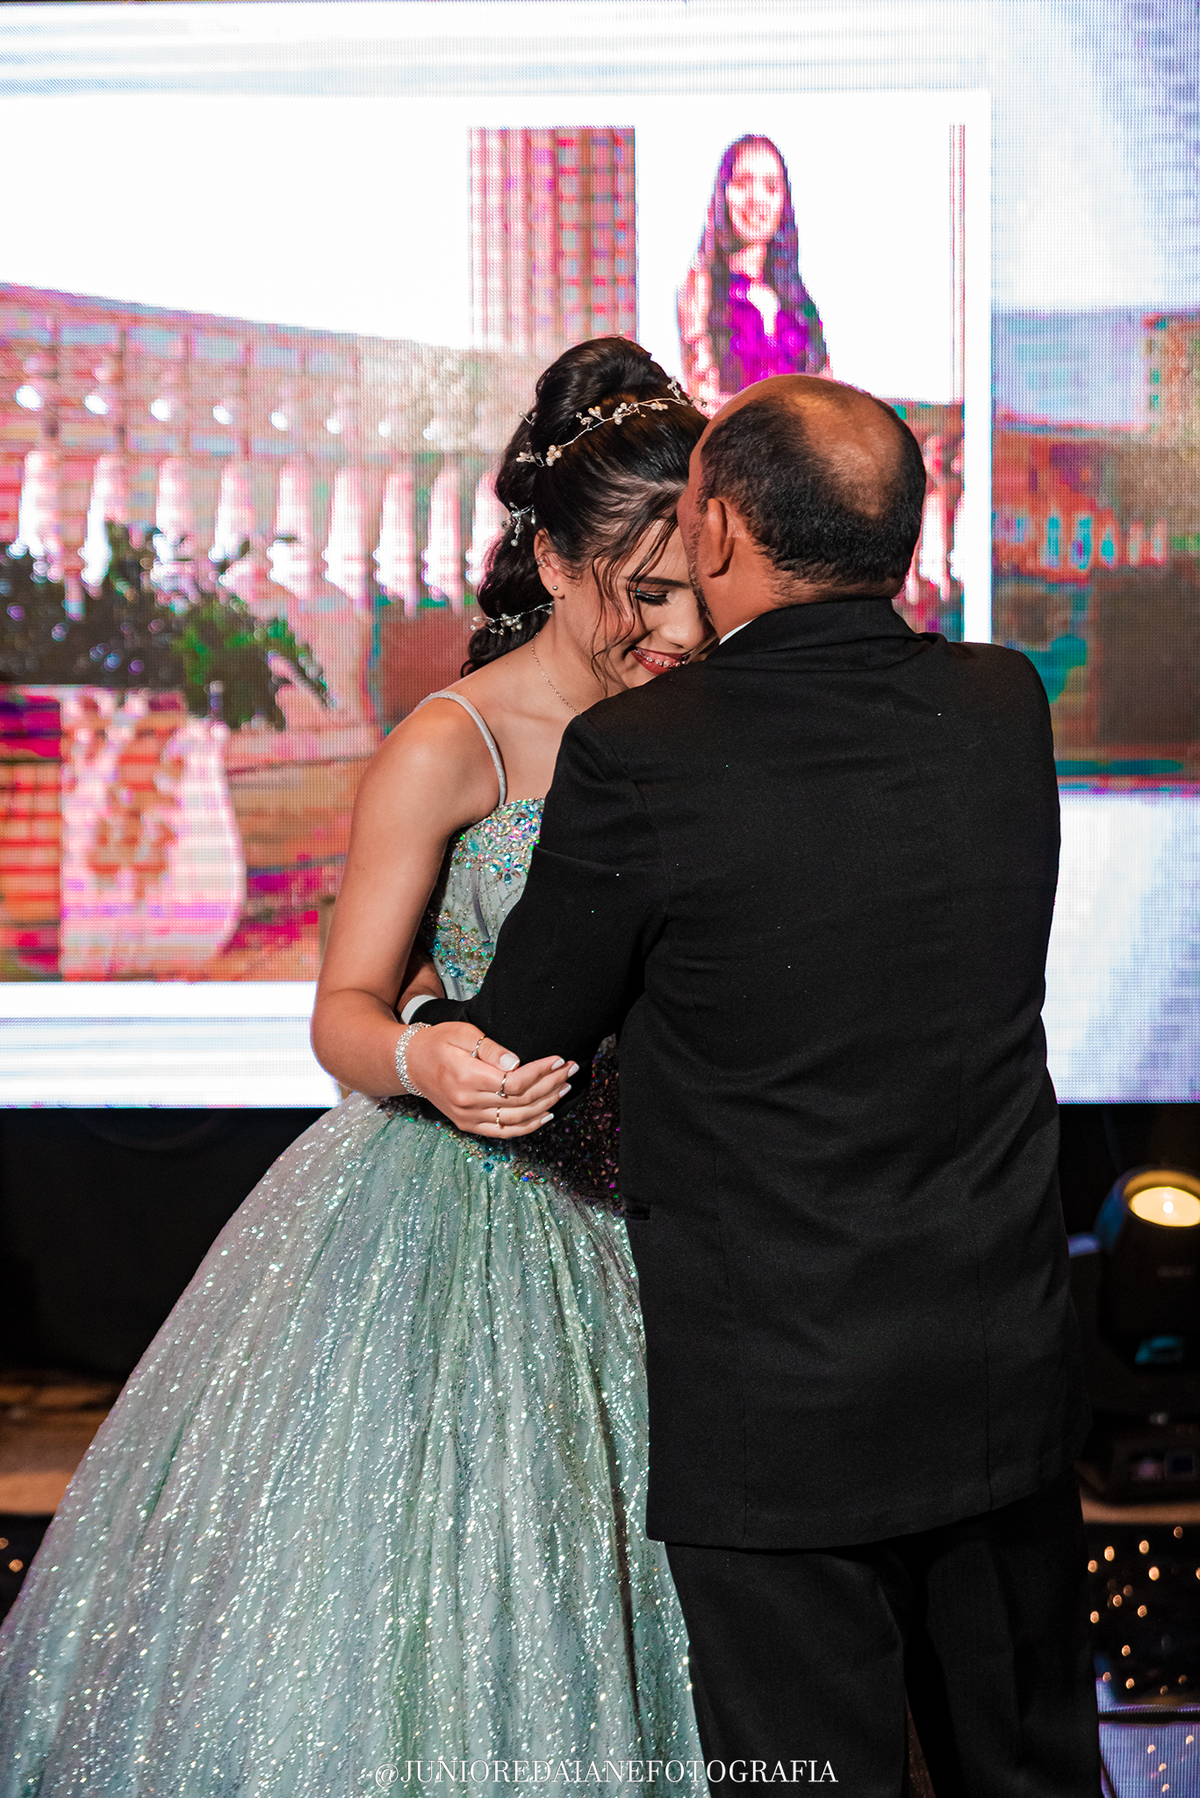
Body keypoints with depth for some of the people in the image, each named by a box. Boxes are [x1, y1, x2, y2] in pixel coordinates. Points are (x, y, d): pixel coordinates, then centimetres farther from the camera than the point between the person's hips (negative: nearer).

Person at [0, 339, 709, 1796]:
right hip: (447, 1207, -5)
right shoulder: (448, 750, -14)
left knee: (591, 1566, 12)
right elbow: (345, 1009, -14)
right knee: (392, 1563, 1)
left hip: (621, 1209, 5)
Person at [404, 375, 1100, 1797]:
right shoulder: (1007, 709, -3)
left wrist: (422, 1037, 17)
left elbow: (517, 1050, -7)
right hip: (1009, 1373, 5)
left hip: (775, 1399, -5)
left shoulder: (636, 758, -18)